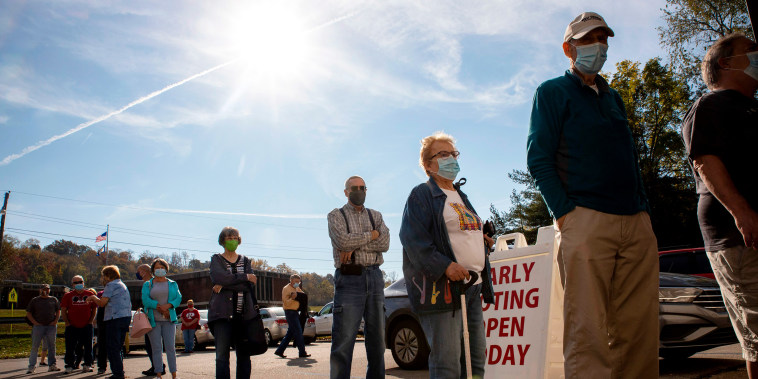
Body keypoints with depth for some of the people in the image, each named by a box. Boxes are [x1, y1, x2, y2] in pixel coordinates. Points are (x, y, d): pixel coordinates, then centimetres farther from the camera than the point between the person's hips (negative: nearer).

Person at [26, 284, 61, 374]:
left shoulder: (53, 300, 11)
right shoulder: (34, 300, 7)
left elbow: (58, 311, 15)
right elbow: (28, 313, 7)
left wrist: (55, 321, 1)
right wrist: (35, 322, -6)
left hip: (51, 326, 2)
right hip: (38, 326, -1)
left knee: (51, 346, 6)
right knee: (35, 346, -2)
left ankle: (52, 365, 13)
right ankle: (32, 366, 4)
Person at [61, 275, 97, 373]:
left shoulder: (90, 294, 6)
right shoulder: (68, 295, 4)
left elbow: (94, 309, 10)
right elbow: (63, 311, 4)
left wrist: (90, 321, 2)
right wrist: (67, 323, -4)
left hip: (86, 326, 0)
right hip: (72, 327, 0)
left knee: (88, 347, 4)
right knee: (70, 348, 3)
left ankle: (87, 365, 13)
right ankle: (69, 366, 13)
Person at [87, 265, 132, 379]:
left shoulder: (111, 285, -8)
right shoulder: (123, 285, 21)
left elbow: (102, 303, -10)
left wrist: (93, 297, 7)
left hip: (115, 318, -9)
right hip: (126, 317, 9)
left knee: (112, 347, -4)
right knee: (118, 347, 16)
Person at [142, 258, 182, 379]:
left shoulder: (173, 284, 14)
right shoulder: (147, 285, 11)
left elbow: (178, 298, 2)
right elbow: (145, 300, -4)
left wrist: (167, 306, -16)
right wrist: (160, 307, -14)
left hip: (168, 319, 0)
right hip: (153, 320, 0)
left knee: (170, 347, -3)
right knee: (157, 348, 0)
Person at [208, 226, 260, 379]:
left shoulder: (245, 260, 16)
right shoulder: (216, 259, 10)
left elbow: (249, 285, 0)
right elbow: (218, 277, -12)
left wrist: (224, 286, -9)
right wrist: (244, 277, -7)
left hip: (244, 313, 2)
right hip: (223, 312, -2)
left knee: (244, 353, 3)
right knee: (222, 354, -5)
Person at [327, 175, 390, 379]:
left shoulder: (375, 216, 17)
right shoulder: (336, 215, 7)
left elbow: (384, 243, -1)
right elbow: (343, 241, -13)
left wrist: (355, 245, -11)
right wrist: (371, 235, -3)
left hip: (375, 277, 4)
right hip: (349, 278, -4)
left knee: (377, 337, 6)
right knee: (343, 340, -8)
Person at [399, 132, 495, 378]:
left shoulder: (461, 196, 24)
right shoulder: (422, 194, -3)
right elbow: (412, 239, -15)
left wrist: (484, 240, 14)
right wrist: (445, 266, -25)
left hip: (474, 284, 9)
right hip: (442, 286, -9)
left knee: (476, 359, 11)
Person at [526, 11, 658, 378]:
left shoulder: (613, 97, 26)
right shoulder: (552, 92, 7)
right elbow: (538, 158, -3)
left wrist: (644, 209, 12)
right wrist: (565, 213, -13)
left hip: (637, 224, 6)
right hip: (586, 221, -6)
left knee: (639, 327, 4)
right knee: (587, 331, -9)